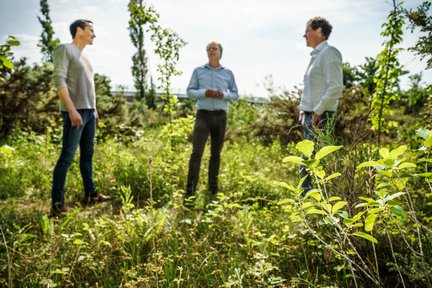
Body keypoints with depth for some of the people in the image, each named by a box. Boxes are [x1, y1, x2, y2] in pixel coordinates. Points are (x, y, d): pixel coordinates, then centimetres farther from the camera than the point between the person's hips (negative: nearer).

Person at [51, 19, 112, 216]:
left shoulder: (84, 56, 21)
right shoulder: (65, 49, -4)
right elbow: (59, 80, -14)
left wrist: (94, 110, 17)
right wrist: (72, 109, -21)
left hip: (89, 111, 9)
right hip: (75, 112, -9)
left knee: (87, 154, 12)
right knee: (67, 157, -9)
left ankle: (90, 193, 22)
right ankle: (57, 204, -5)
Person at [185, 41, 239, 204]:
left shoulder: (228, 73, 11)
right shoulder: (198, 71, 8)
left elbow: (235, 95, 10)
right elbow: (190, 92, 5)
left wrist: (223, 94, -11)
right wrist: (204, 93, -14)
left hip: (220, 116, 2)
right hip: (203, 115, -2)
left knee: (216, 154, 8)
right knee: (196, 152, -11)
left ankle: (213, 188, 19)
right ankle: (190, 190, -9)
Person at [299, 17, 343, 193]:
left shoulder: (329, 53, -10)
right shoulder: (315, 55, 19)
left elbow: (335, 88, -19)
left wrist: (318, 112, -18)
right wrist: (303, 110, 16)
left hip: (321, 117, -10)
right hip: (310, 116, 10)